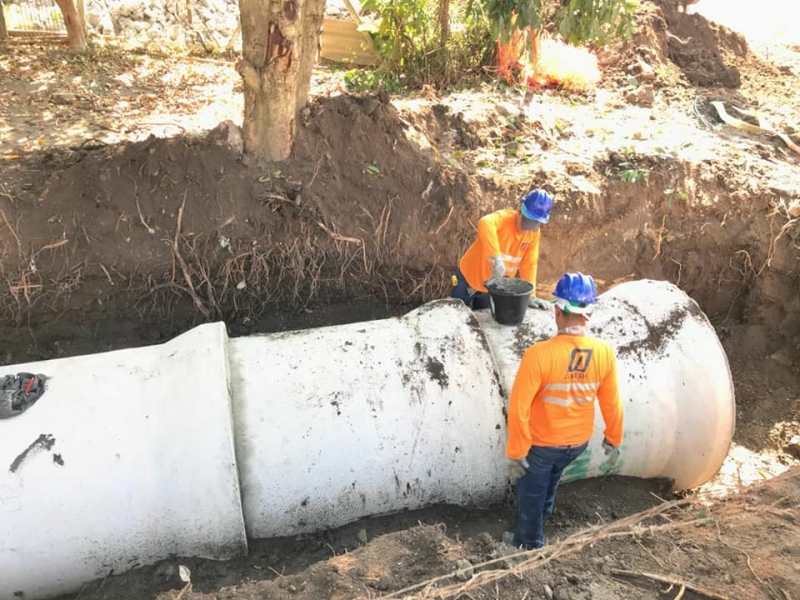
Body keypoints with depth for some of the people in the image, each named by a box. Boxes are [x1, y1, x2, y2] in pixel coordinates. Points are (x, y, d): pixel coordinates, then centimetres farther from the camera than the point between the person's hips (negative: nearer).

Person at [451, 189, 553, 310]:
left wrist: (530, 296, -9)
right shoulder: (504, 217, -27)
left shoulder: (534, 233, -9)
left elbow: (529, 265, -2)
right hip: (468, 278, -4)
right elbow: (485, 223, -50)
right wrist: (496, 258, -58)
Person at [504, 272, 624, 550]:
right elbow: (612, 403, -5)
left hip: (542, 443, -5)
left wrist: (516, 452, -15)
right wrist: (614, 439, 12)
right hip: (578, 442, 5)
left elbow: (519, 408, -27)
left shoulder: (539, 354, -32)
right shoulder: (604, 353, -18)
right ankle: (543, 512, 61)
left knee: (531, 492, 22)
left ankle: (529, 541, 44)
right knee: (550, 477, 35)